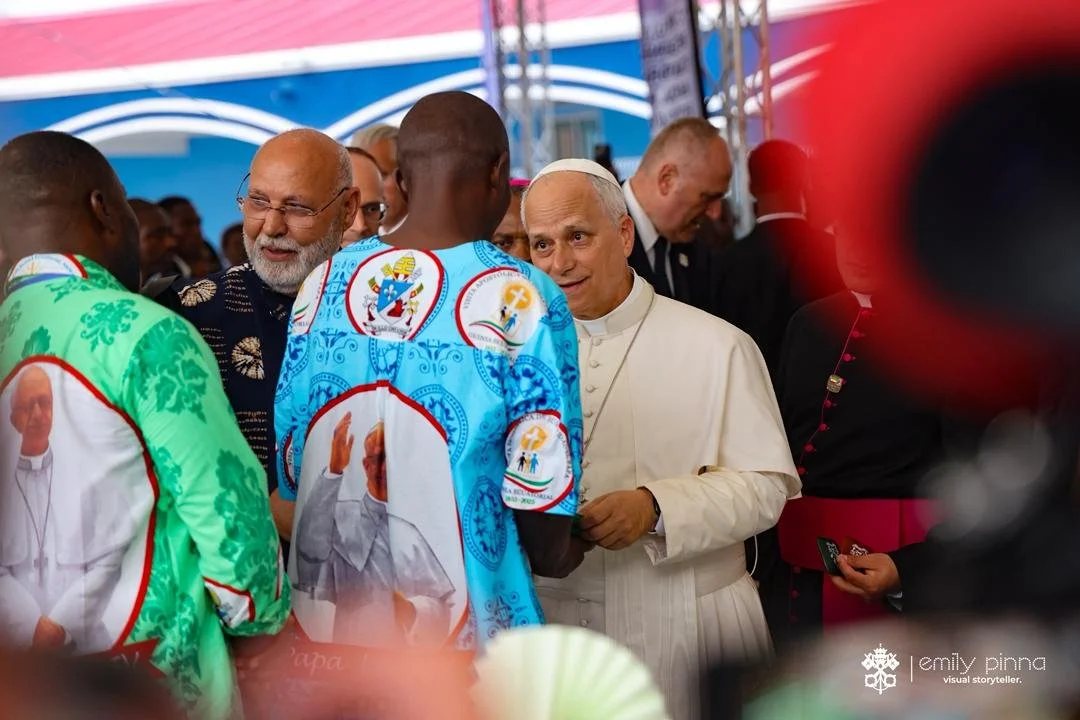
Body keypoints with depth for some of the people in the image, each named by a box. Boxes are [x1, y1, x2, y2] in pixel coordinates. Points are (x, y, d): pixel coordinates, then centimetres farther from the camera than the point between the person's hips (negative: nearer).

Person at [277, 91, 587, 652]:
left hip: (325, 631, 5)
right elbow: (547, 544, -10)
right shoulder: (524, 301, -11)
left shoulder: (322, 285, 3)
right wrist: (566, 552, 11)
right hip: (464, 644, -4)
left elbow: (291, 479, 9)